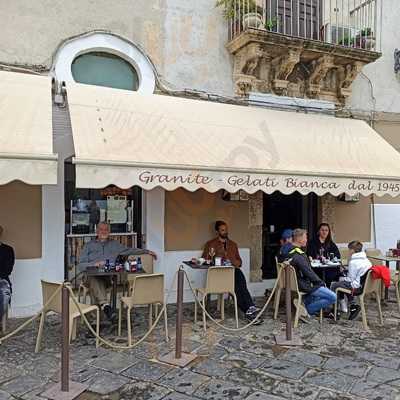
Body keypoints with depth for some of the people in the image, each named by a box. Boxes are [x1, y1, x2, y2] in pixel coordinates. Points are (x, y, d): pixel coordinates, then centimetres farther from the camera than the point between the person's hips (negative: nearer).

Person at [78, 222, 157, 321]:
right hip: (94, 275, -2)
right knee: (95, 279, -37)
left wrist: (146, 251, 12)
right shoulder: (89, 245, 21)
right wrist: (94, 264, -8)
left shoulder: (114, 244, 28)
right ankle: (105, 305, -55)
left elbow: (129, 250, 22)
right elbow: (80, 265, 11)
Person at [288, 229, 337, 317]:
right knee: (332, 297, -10)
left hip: (297, 282, 10)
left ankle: (305, 302, 21)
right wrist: (320, 282, -7)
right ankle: (308, 309, -3)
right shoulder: (298, 255, -25)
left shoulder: (289, 251, 5)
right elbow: (308, 272, -23)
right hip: (304, 286, -10)